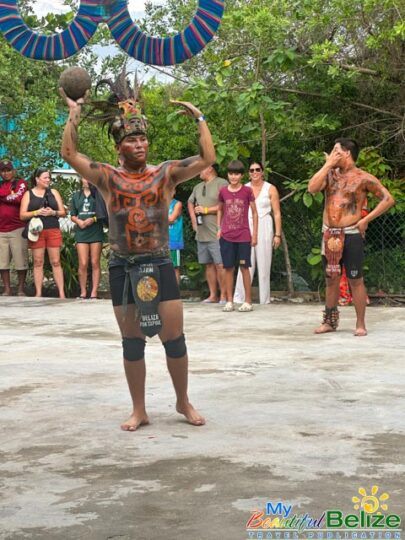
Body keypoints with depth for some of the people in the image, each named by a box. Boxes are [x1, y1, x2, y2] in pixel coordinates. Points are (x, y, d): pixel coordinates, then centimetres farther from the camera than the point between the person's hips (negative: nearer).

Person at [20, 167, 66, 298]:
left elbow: (63, 212, 11)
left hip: (53, 231, 1)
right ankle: (38, 293, 3)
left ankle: (61, 293, -4)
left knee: (56, 262, -2)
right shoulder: (28, 194, 7)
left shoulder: (54, 192, 12)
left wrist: (53, 212, -9)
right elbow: (22, 215, 1)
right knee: (38, 262, 0)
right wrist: (37, 212, -13)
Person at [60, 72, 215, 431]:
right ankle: (139, 410, 19)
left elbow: (207, 159, -3)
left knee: (174, 338, 2)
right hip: (122, 268, 1)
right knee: (132, 343, 8)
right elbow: (70, 154, -5)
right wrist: (74, 115, -5)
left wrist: (199, 118, -3)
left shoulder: (166, 174, 2)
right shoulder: (107, 178, 2)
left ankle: (184, 402, 21)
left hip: (159, 265, 0)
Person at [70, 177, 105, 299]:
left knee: (95, 263, -1)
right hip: (81, 232, 2)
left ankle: (94, 292, 2)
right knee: (83, 264, -3)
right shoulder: (76, 195, 16)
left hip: (96, 231, -2)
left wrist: (93, 219, -14)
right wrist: (79, 221, -6)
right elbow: (72, 215, 15)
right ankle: (83, 292, 4)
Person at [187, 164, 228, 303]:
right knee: (209, 265, 8)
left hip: (216, 234, -7)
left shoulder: (221, 184, -6)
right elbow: (190, 202, 32)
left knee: (220, 265, -9)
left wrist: (206, 210, -11)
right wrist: (193, 218, 16)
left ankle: (223, 295, -4)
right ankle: (213, 295, 13)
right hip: (201, 234, 8)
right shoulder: (198, 187, 19)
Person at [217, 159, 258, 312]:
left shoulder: (247, 191, -3)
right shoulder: (223, 191, 3)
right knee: (229, 268, 3)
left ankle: (248, 301, 5)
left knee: (244, 267, 0)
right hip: (227, 236, 2)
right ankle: (229, 301, 9)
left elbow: (254, 213, 1)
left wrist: (254, 234, -2)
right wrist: (219, 228, 9)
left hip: (243, 236, -2)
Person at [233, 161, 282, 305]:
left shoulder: (270, 189, 4)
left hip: (264, 228, -1)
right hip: (246, 228, 1)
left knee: (264, 264, 1)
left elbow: (277, 213, 3)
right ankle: (239, 298, -3)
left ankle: (264, 300, 6)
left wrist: (278, 234, -4)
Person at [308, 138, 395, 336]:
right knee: (331, 279, 11)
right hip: (329, 235, 5)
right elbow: (312, 188, -8)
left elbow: (388, 199, -5)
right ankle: (330, 321, 20)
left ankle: (360, 324, 5)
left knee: (355, 280, -2)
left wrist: (366, 220, -9)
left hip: (351, 234, -5)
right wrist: (328, 164, -6)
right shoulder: (330, 174, 9)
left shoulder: (363, 178, -5)